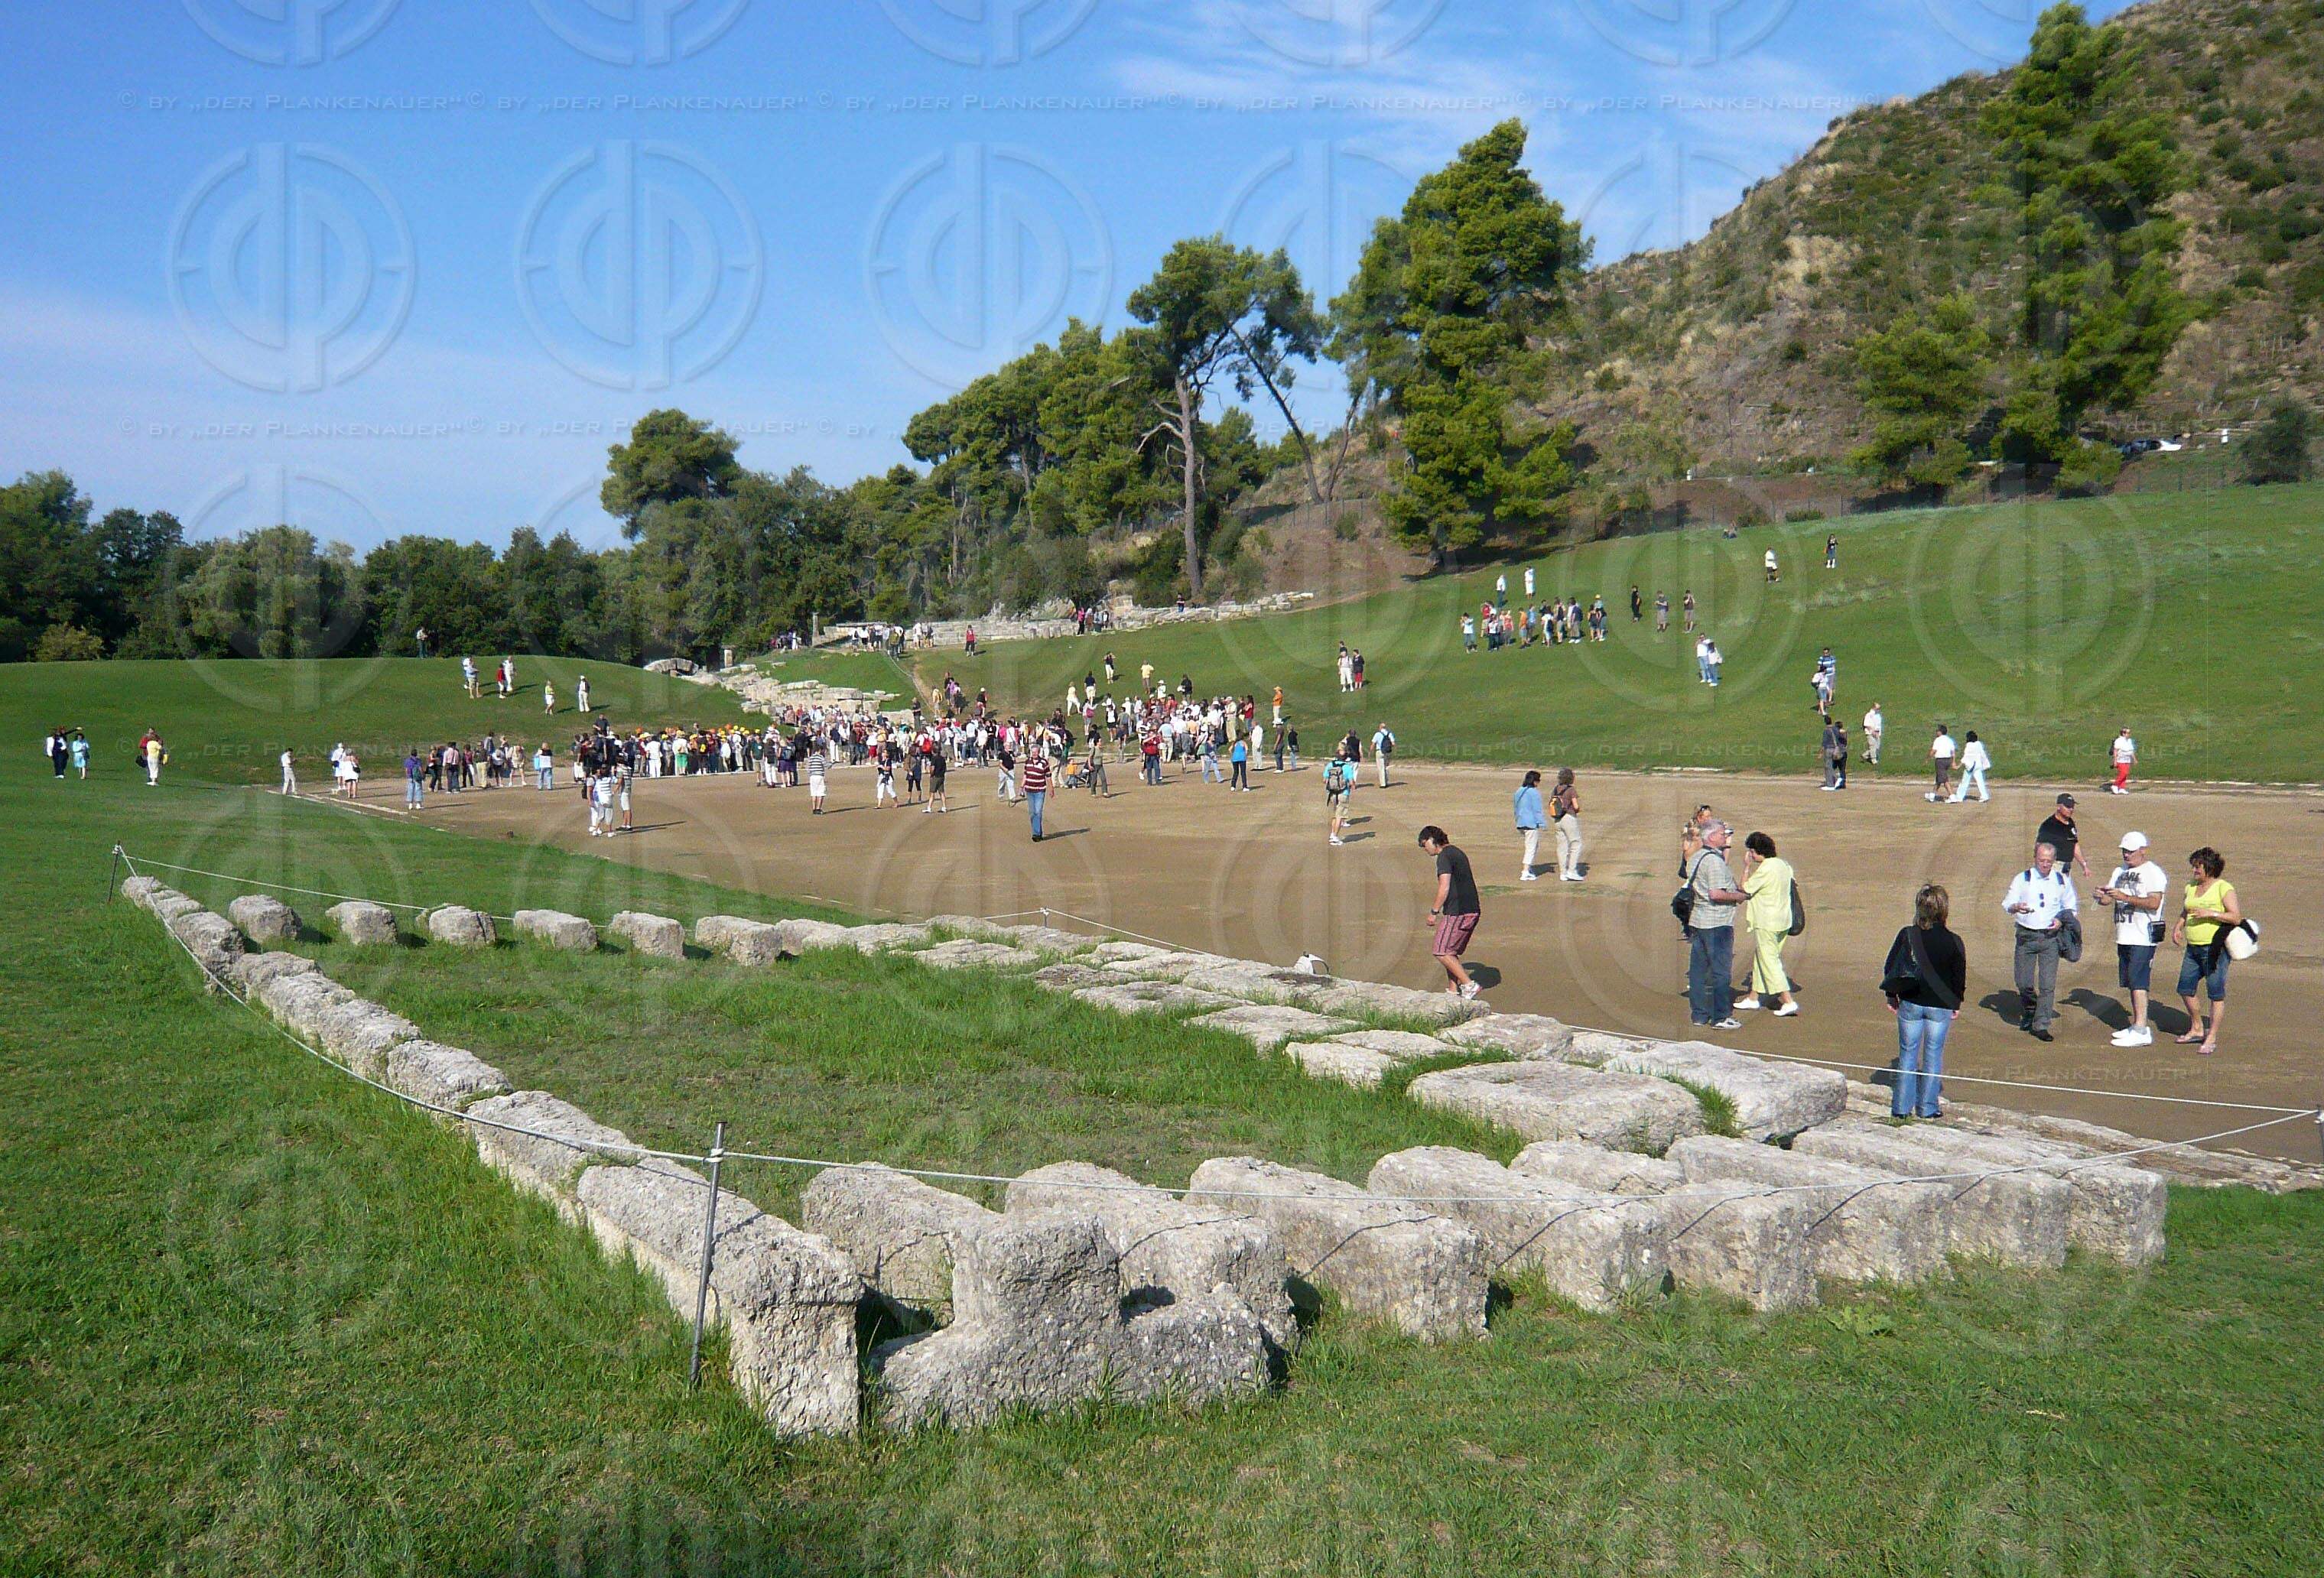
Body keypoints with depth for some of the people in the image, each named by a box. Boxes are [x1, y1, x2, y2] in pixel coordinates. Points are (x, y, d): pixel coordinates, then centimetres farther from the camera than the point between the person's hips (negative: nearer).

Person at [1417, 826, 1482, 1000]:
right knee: (1450, 951, 16)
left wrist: (1434, 912, -11)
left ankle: (1468, 984, -6)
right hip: (1472, 910, 10)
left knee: (1441, 952, -3)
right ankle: (1454, 991, 16)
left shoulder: (1444, 856, -11)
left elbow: (1444, 888, -18)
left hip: (1457, 913, -10)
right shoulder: (1457, 852, 18)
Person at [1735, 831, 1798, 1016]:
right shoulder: (1783, 865, 7)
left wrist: (1747, 867, -6)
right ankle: (1754, 997, 28)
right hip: (1783, 920, 9)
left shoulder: (1765, 869, -20)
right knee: (1760, 958, 19)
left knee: (1769, 961, -5)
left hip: (1766, 923, -9)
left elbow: (1745, 889, -13)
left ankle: (1788, 1001, -12)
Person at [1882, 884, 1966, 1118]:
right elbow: (1960, 976, -1)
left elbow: (1890, 967, -1)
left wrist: (1892, 996, 11)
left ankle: (1901, 1108, 11)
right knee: (1933, 1055, 10)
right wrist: (1956, 1003, 13)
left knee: (1907, 1054, 10)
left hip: (1910, 1003, 1)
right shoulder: (1953, 942, -9)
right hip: (1941, 1006, -1)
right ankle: (1927, 1108, 12)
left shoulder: (1907, 935, -8)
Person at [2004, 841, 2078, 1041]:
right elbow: (2007, 903, -5)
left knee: (2048, 984, -6)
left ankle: (2041, 1026, 0)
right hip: (2026, 935, 0)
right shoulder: (2022, 879, 3)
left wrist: (2061, 921, -5)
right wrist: (2017, 907, -29)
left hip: (2051, 936, 0)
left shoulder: (2063, 881, 8)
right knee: (2023, 982, 1)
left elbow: (2071, 907, 17)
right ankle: (2029, 1014, 29)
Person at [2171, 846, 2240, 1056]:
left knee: (2216, 994, -1)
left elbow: (2237, 918, -15)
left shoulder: (2224, 888, -9)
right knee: (2185, 989, 12)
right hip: (2193, 948, 8)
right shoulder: (2191, 887, 12)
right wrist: (2177, 926, 5)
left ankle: (2211, 1038, 5)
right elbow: (2185, 913, 24)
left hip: (2215, 948, -8)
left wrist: (2210, 913, -23)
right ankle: (2197, 1030, 29)